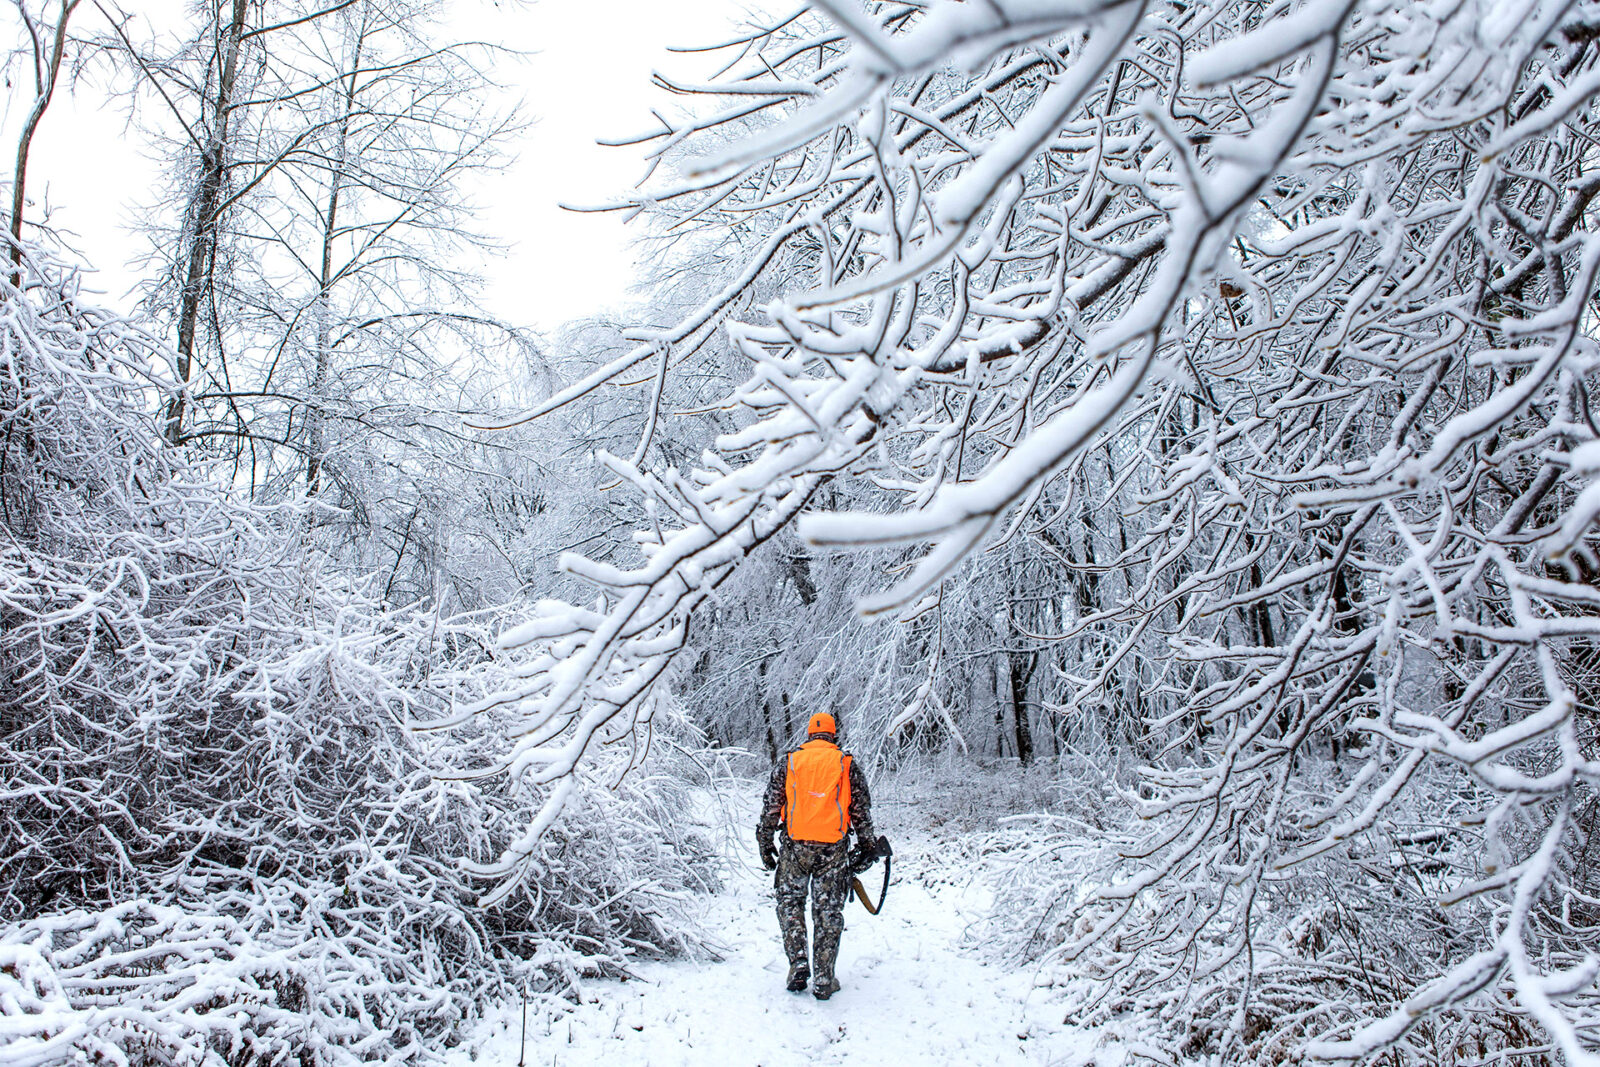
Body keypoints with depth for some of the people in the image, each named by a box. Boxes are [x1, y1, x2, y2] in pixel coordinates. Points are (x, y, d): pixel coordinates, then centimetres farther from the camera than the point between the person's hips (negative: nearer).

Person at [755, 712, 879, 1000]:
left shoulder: (788, 762, 8)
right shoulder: (848, 765, 6)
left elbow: (770, 807, 8)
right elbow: (861, 810, 7)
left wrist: (765, 844, 14)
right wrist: (867, 844, 17)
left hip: (795, 844, 0)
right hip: (833, 847, 0)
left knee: (790, 901, 15)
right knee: (829, 910, 6)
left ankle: (798, 964, 4)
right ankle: (824, 980, 9)